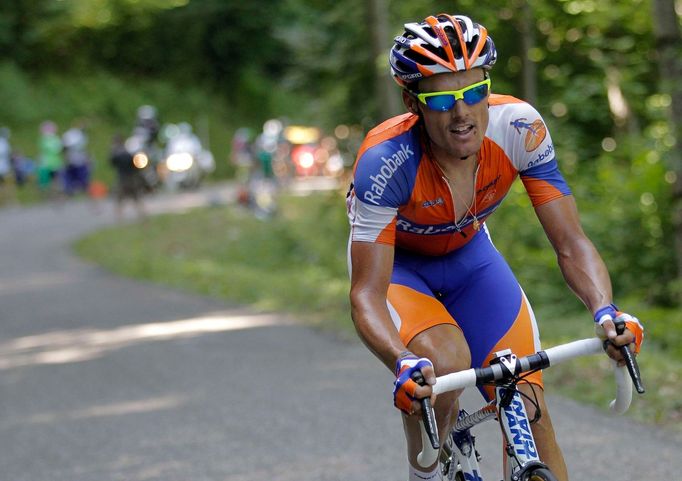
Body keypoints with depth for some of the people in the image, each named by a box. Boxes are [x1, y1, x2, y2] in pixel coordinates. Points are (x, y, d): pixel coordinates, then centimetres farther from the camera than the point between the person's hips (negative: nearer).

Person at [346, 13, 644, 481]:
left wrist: (605, 312, -44)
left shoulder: (519, 129, -28)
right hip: (395, 261, -3)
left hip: (469, 254, 3)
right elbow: (367, 293, -37)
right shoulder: (386, 161, -36)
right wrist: (403, 363, -56)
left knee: (528, 408, -11)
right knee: (445, 362, -33)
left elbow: (571, 243, -25)